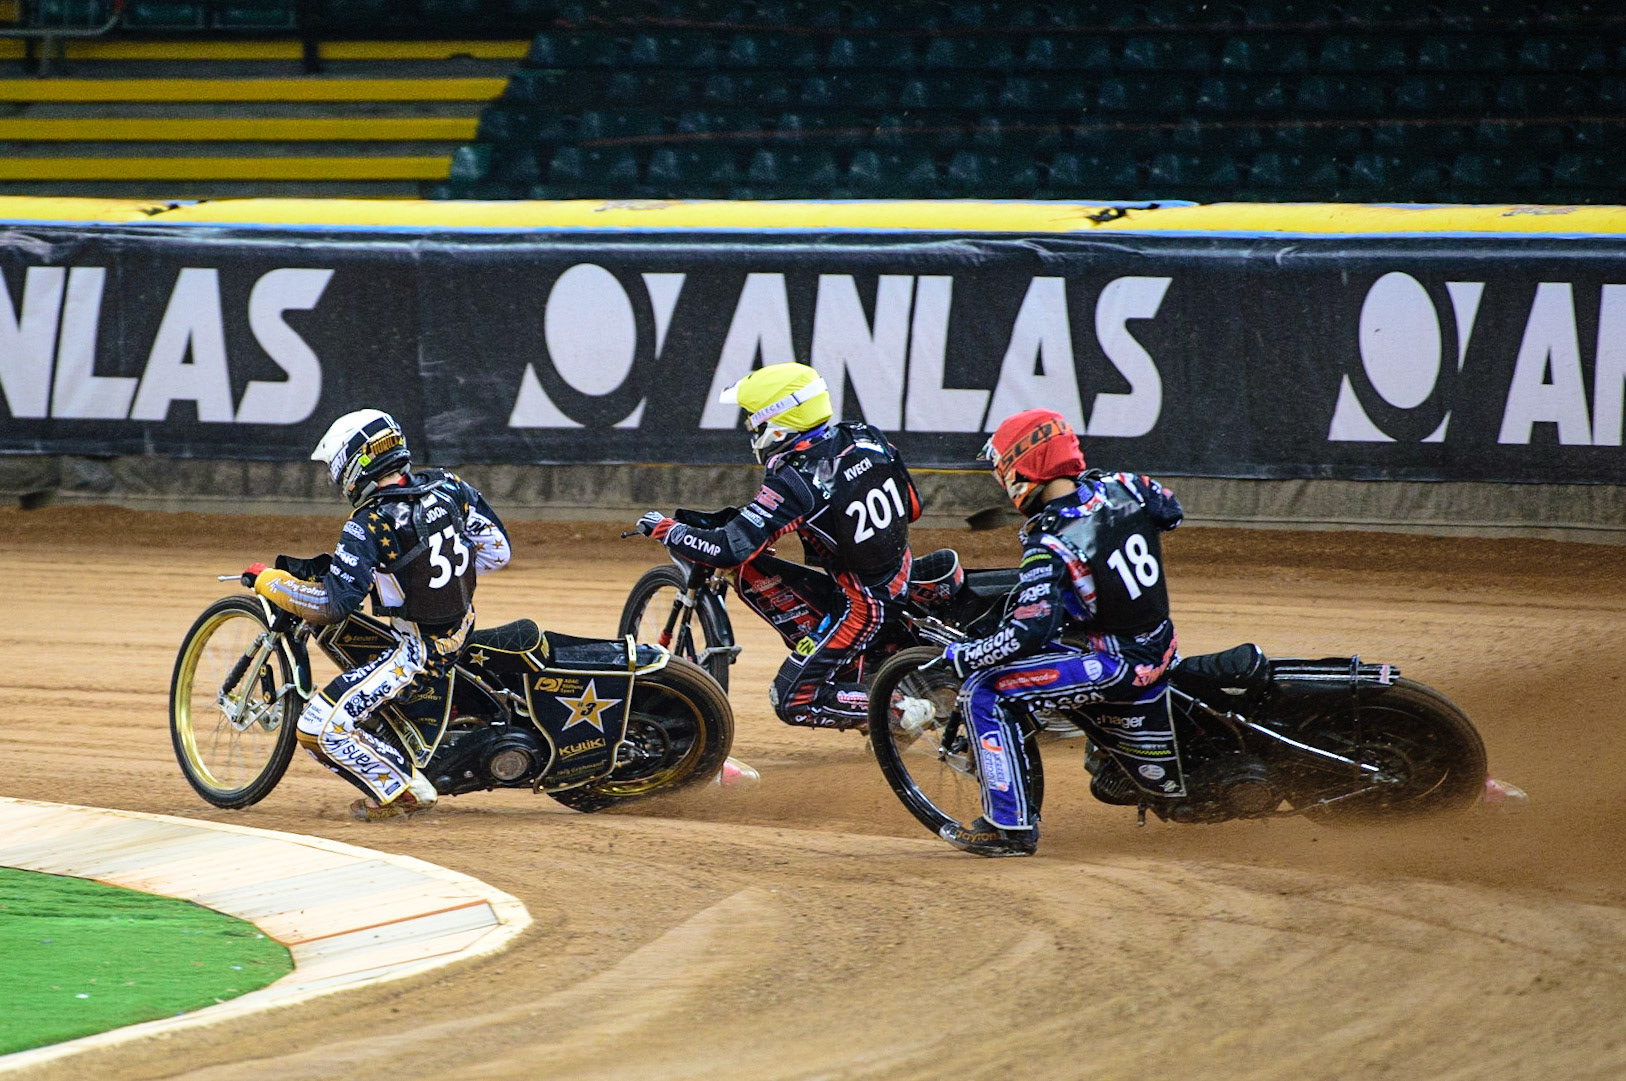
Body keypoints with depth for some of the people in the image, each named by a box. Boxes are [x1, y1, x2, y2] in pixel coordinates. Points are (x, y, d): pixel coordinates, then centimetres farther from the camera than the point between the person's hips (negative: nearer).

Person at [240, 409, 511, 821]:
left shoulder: (370, 525, -23)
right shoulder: (446, 486, -4)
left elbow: (331, 605, -25)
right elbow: (498, 549, 5)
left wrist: (267, 580, -12)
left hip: (418, 650, -8)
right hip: (463, 625, 8)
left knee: (319, 728, -9)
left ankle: (404, 790, -3)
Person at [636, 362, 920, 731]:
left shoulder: (795, 482, -23)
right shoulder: (864, 437, -3)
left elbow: (728, 548, -25)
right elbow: (912, 507, 10)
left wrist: (664, 529, -9)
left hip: (860, 604, -8)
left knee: (792, 702, 2)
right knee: (750, 573, 11)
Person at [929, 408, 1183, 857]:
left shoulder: (1049, 544, -23)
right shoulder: (1121, 486, -2)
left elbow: (1030, 633, -27)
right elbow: (1170, 513, 20)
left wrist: (960, 657, -15)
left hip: (1115, 666, -8)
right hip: (1162, 649, 8)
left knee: (982, 692, -9)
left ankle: (1009, 824, -8)